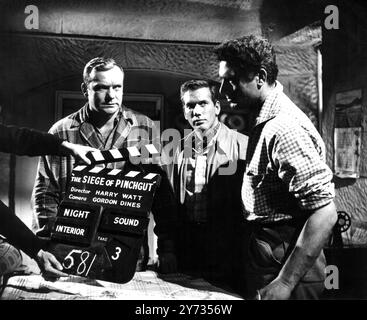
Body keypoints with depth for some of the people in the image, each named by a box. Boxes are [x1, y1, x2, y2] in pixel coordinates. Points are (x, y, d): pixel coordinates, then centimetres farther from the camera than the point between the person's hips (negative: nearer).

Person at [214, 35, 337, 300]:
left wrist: (284, 283, -24)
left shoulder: (285, 128, -23)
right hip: (265, 262, 9)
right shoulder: (264, 119, 6)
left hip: (286, 265, -8)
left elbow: (324, 213, -26)